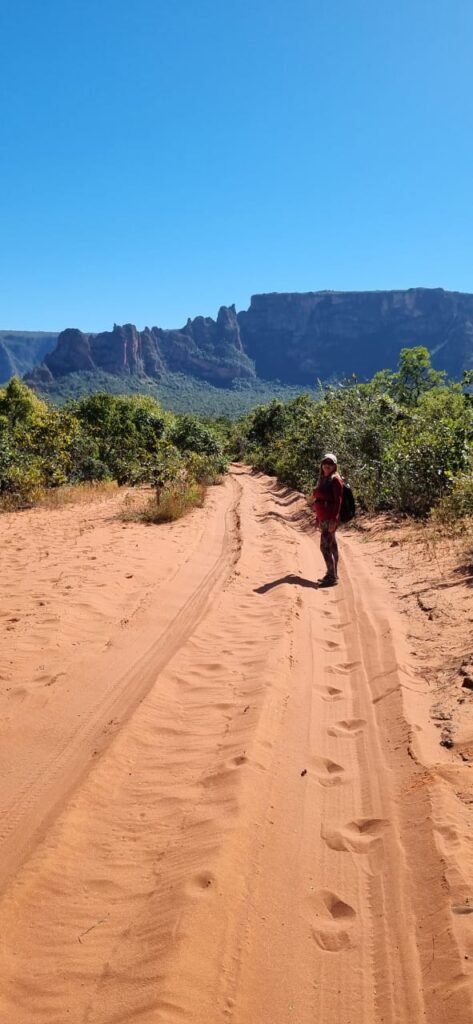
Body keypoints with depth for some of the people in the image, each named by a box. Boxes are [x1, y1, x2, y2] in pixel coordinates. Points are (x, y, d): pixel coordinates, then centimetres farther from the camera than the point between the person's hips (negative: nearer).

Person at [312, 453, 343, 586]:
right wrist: (318, 519, 18)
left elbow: (338, 501, -17)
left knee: (325, 546, -10)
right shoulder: (322, 479, 15)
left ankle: (332, 576, -5)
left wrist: (333, 519, -22)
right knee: (331, 546, 14)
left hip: (330, 518, -9)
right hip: (323, 518, 9)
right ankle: (333, 574, 21)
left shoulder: (335, 479, -11)